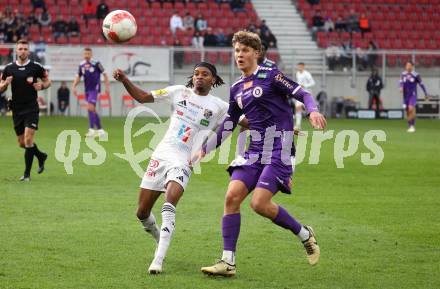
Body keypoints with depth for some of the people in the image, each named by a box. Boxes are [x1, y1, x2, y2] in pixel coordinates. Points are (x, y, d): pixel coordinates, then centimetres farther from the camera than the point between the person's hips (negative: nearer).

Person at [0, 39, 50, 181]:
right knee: (22, 143, 11)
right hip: (16, 110, 4)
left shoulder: (36, 67, -4)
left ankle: (27, 174, -7)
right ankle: (41, 156, 40)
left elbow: (47, 81, 9)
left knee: (28, 140, -15)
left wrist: (42, 86, -13)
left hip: (31, 109, -4)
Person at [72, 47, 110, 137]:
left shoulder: (96, 63, -9)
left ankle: (91, 129, -18)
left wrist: (107, 87, -6)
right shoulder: (82, 65, 7)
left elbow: (104, 74, -4)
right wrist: (74, 87, 1)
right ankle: (100, 130, 20)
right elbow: (78, 77, 14)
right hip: (87, 89, 6)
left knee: (90, 108, -18)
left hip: (95, 89, -6)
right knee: (93, 110, 10)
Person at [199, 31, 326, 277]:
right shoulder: (237, 89, 16)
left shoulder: (270, 76, -4)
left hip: (279, 149, -6)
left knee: (260, 204, -17)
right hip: (255, 151, 7)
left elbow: (303, 94, -7)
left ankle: (305, 234, 8)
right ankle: (228, 262, -4)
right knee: (232, 196, -9)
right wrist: (204, 150, 23)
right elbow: (228, 126, 25)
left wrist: (313, 110, -29)